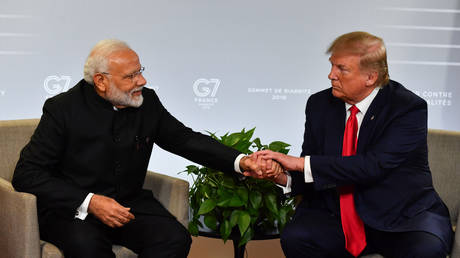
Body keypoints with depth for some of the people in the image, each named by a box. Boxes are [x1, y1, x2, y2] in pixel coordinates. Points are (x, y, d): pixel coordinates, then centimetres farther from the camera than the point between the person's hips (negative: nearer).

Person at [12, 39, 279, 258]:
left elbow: (185, 139, 12)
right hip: (71, 209, -4)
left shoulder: (147, 102, 2)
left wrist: (239, 161, -3)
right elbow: (27, 173, -11)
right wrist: (89, 202, -22)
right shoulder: (64, 109, -10)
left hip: (129, 202, 4)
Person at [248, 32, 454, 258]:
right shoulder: (320, 104, 4)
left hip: (402, 216, -4)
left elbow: (374, 165, -25)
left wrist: (301, 163, -26)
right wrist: (283, 177, -18)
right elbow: (309, 176, 6)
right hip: (336, 215, 4)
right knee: (294, 238, -23)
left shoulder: (409, 108, -12)